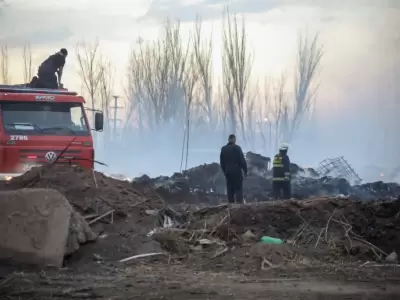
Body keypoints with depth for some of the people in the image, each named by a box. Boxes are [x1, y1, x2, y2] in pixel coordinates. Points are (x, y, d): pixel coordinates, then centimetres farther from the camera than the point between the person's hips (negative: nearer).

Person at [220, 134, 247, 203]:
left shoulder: (223, 149, 6)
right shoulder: (237, 148, -9)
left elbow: (221, 162, 11)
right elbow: (242, 160, -9)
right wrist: (245, 170, 0)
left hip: (228, 172, 4)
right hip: (237, 171, -4)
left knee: (230, 189, 7)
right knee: (238, 188, -3)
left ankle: (231, 202, 3)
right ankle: (239, 202, -12)